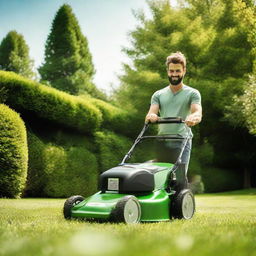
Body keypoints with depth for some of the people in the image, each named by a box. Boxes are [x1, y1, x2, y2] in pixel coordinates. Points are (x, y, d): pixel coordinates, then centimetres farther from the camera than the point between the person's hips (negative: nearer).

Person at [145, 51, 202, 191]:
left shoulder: (192, 93, 7)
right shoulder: (158, 94, 17)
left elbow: (198, 112, -10)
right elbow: (151, 113, 2)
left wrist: (194, 117, -36)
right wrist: (151, 116, -24)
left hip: (182, 141, -3)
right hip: (162, 142, 3)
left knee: (180, 179, -13)